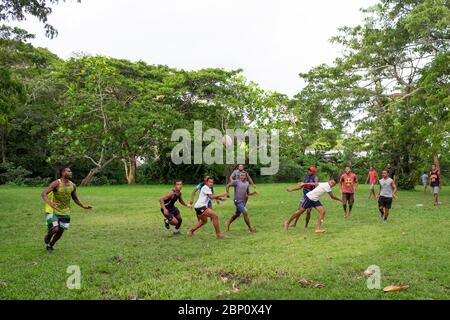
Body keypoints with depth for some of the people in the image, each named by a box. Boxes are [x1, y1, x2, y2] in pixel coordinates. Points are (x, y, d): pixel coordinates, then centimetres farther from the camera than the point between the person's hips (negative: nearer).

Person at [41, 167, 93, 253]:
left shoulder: (73, 185, 0)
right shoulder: (56, 183, -17)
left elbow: (75, 198, 15)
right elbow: (43, 193, -23)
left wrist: (83, 206, 4)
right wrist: (50, 203, -40)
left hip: (65, 212, 5)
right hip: (54, 211, -5)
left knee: (60, 231, 9)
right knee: (55, 229, -17)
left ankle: (50, 245, 35)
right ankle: (47, 237, 19)